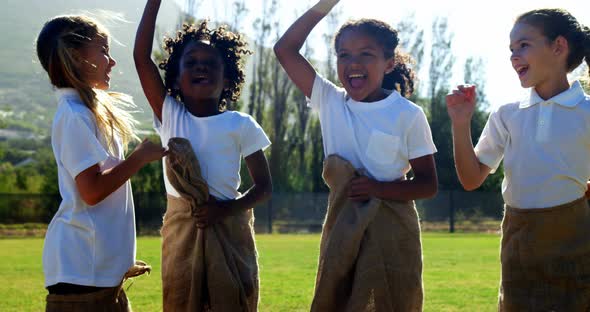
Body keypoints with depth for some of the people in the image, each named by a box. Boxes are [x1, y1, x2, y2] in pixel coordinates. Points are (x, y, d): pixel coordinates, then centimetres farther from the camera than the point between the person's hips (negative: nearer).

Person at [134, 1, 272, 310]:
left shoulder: (240, 125, -1)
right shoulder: (169, 116, 3)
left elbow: (264, 185, 2)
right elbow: (141, 56, -5)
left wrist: (228, 209, -16)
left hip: (229, 228, -1)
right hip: (181, 229, 1)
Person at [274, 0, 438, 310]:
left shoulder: (408, 115, -7)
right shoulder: (329, 101, 2)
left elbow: (428, 184, -5)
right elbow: (285, 49, -2)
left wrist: (379, 188, -20)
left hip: (391, 229, -3)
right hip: (341, 226, 3)